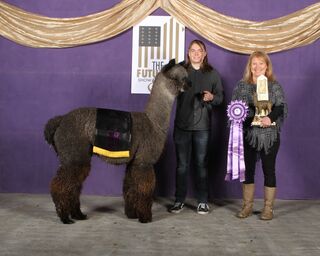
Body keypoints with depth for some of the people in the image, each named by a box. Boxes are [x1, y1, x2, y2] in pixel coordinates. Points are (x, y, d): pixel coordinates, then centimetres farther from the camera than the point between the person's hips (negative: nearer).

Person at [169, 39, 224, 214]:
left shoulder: (212, 73, 8)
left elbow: (220, 96, 8)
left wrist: (212, 97, -12)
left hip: (202, 125, 0)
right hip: (182, 123, 0)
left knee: (201, 163, 4)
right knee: (182, 164, 4)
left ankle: (202, 201, 13)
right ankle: (179, 200, 14)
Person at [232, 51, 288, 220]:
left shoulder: (274, 86, 5)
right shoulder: (241, 85, 9)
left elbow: (281, 107, -4)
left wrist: (270, 118, -23)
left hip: (269, 135, -1)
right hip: (248, 134, 2)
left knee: (269, 170, 3)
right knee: (247, 169, 7)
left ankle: (268, 208, 13)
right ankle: (247, 206, 19)